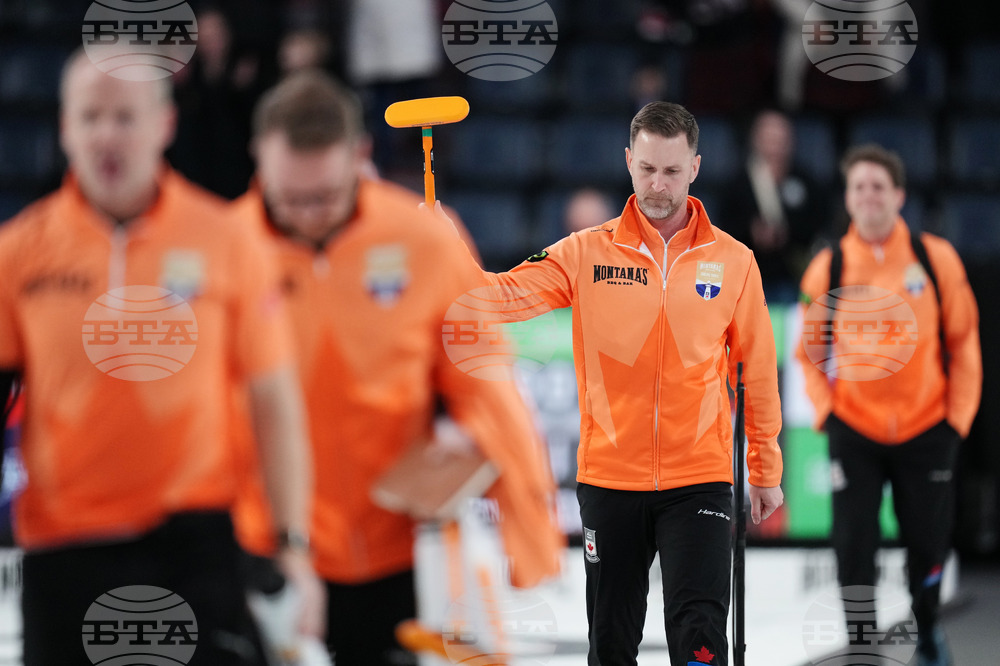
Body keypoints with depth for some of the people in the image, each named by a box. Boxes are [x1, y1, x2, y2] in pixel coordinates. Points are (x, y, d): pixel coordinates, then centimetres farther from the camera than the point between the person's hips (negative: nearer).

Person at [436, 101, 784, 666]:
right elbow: (511, 293, -12)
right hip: (609, 477, 1)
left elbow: (758, 368, 7)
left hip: (699, 479, -1)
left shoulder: (733, 260, 2)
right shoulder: (588, 253, 1)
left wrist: (766, 469, 8)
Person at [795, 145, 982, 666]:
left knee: (928, 544, 9)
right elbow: (808, 350, 9)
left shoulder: (936, 259, -3)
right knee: (854, 547, -5)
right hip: (854, 433, 0)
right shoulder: (827, 268, -2)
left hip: (926, 430, 0)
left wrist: (958, 417, 0)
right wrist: (825, 412, -2)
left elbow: (963, 341, 4)